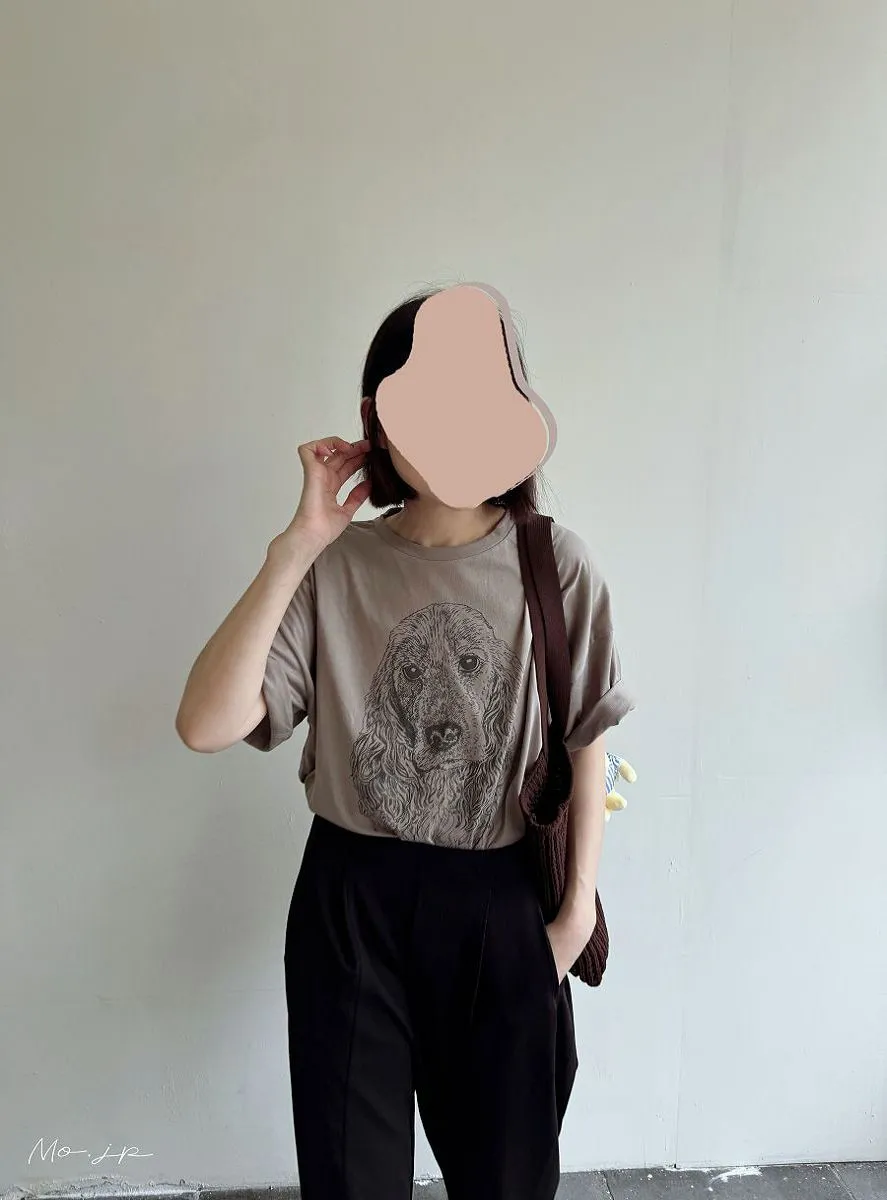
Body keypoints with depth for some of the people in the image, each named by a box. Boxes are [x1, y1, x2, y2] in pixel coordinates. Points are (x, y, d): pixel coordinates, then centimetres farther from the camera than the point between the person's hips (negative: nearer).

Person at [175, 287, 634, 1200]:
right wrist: (295, 546, -23)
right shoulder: (336, 566, -9)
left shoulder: (552, 562, -9)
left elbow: (585, 741, -1)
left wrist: (577, 908, 0)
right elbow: (205, 726, -19)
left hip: (501, 903, 0)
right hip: (351, 903, 1)